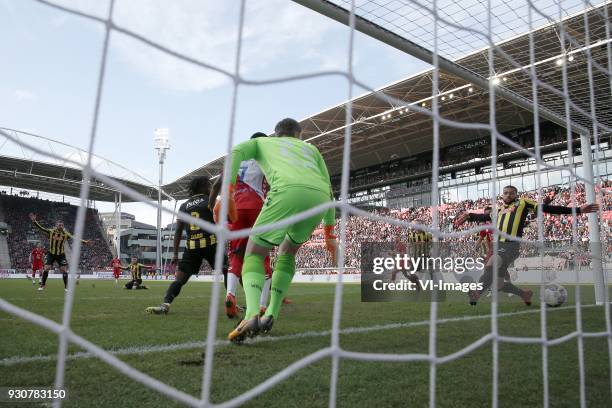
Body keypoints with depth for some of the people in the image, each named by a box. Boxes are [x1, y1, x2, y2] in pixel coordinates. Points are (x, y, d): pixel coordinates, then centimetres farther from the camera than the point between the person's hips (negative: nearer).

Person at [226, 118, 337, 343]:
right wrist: (329, 235, 34)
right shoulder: (309, 148, 40)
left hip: (288, 191, -3)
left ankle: (252, 315, -20)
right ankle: (271, 315, 18)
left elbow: (237, 152, 11)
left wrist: (228, 190, 0)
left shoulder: (261, 141, 34)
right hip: (319, 197, 4)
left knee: (254, 254, 5)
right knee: (287, 253, 25)